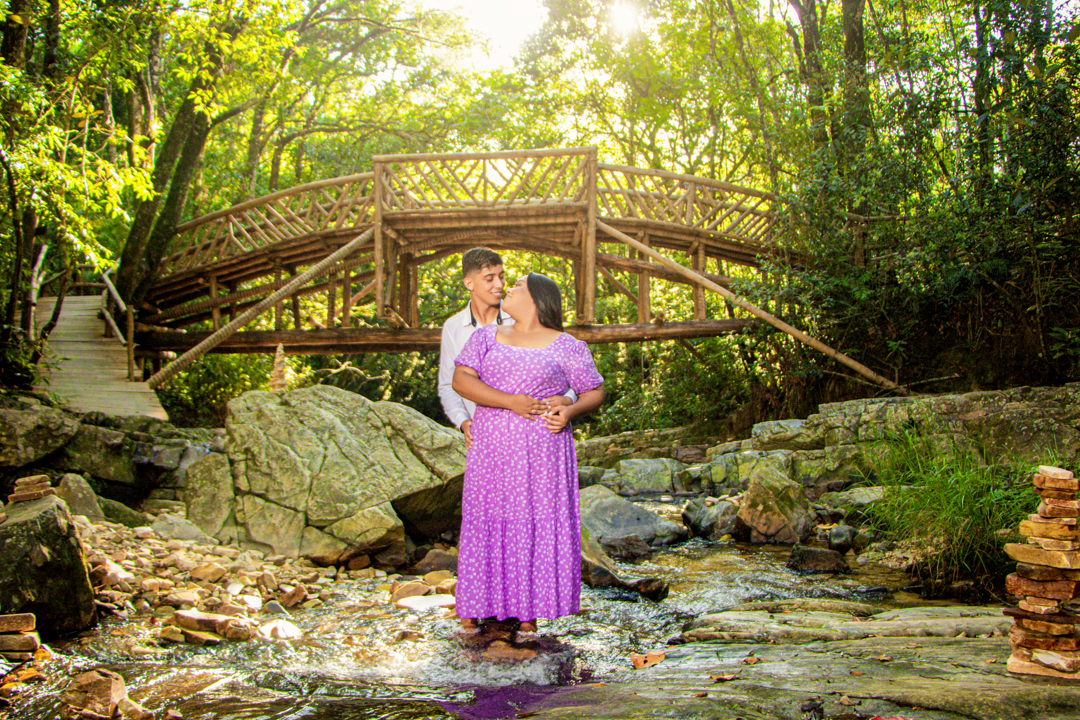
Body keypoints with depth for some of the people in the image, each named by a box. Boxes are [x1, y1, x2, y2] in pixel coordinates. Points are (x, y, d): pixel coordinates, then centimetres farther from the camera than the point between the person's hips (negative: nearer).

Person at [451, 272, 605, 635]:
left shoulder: (566, 347, 4)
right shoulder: (487, 337, 9)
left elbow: (595, 392, 8)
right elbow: (461, 380, -4)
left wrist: (571, 411, -13)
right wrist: (510, 402, -16)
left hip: (541, 450, -2)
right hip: (492, 447, 2)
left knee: (536, 524, 0)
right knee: (485, 521, 4)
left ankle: (529, 612, 10)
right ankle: (472, 608, 14)